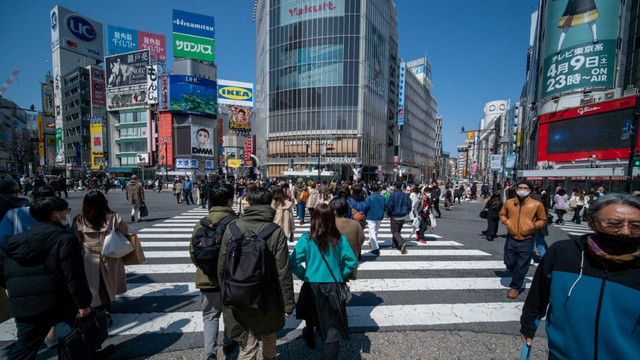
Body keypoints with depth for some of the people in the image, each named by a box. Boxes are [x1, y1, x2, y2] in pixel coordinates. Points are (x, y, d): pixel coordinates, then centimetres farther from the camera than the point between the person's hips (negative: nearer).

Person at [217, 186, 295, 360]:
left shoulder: (232, 228, -11)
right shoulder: (276, 232, -17)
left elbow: (222, 267, -3)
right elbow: (283, 273, -16)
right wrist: (288, 304, -4)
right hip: (267, 299, -1)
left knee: (247, 345, 18)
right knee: (269, 335, 27)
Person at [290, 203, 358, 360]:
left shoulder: (306, 239, -14)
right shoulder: (340, 238, -10)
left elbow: (293, 263, -15)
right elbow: (352, 262, -8)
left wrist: (304, 275, 1)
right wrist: (339, 275, 4)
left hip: (312, 285, 1)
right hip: (334, 287, -1)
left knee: (311, 313, 30)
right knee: (333, 328, 9)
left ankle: (310, 337, 55)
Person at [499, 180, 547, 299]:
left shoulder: (537, 204, -6)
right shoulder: (509, 202, 0)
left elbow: (543, 220, 7)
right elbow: (502, 214, 17)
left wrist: (533, 226, -10)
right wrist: (506, 222, -1)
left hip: (526, 240, -2)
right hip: (511, 238, 2)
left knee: (521, 267, 4)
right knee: (509, 263, 12)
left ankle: (515, 287, 22)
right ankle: (518, 275, 43)